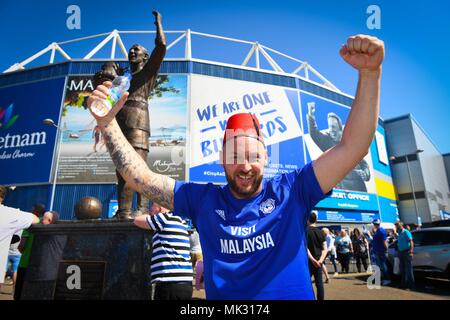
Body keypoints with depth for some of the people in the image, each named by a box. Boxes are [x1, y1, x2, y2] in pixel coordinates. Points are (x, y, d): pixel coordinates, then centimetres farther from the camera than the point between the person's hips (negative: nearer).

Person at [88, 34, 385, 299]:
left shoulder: (291, 191, -7)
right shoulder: (204, 199, -3)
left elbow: (352, 147, -12)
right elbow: (142, 178, -4)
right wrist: (107, 123, -11)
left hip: (293, 292, -1)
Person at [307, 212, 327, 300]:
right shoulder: (320, 232, 7)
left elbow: (305, 247, -18)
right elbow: (325, 249, 1)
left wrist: (313, 260, -18)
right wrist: (320, 260, -8)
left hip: (309, 261, -5)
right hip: (319, 261, 5)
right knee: (319, 283, 10)